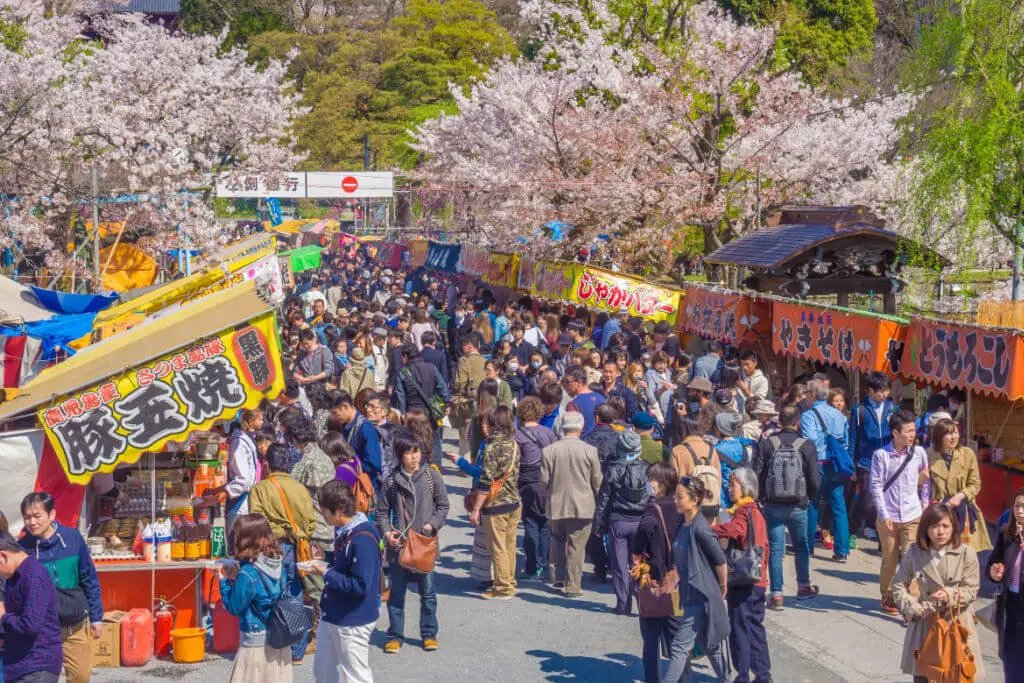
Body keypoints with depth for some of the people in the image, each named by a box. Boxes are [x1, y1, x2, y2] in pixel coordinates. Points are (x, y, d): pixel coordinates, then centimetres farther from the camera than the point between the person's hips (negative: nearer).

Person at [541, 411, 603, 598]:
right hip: (582, 505, -2)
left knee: (557, 539, 22)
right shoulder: (590, 451, -9)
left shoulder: (549, 450, -6)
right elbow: (597, 481, -2)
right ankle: (573, 586, 5)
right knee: (576, 546, 4)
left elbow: (544, 480, -2)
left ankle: (557, 576, 16)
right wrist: (596, 500, 15)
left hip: (556, 505, 2)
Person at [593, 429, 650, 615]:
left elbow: (603, 499, -3)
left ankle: (623, 604, 8)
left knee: (620, 565, 6)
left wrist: (598, 525, 5)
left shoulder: (613, 470, -7)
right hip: (640, 521, 1)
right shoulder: (647, 469, -4)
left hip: (617, 522, -1)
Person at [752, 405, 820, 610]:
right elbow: (814, 479, -6)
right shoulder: (806, 446, -7)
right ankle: (803, 587, 31)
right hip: (798, 506, 0)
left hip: (772, 505, 0)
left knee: (775, 549, 5)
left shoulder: (766, 444, -6)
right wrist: (809, 498, 13)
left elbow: (756, 474, -6)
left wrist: (762, 497, 9)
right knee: (801, 547, 19)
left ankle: (776, 594, 2)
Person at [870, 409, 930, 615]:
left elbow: (925, 482, 12)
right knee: (890, 559, 9)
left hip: (912, 516, 1)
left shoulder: (919, 453, 2)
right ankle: (888, 597, 26)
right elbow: (876, 486, -4)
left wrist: (926, 508, 11)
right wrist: (884, 515, -8)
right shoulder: (881, 455, -5)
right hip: (888, 517, -1)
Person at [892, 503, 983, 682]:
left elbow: (971, 589, -5)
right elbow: (899, 586, 4)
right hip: (923, 625, 2)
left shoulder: (966, 553, -8)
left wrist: (951, 595, -23)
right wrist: (914, 608, -10)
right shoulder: (914, 552, -2)